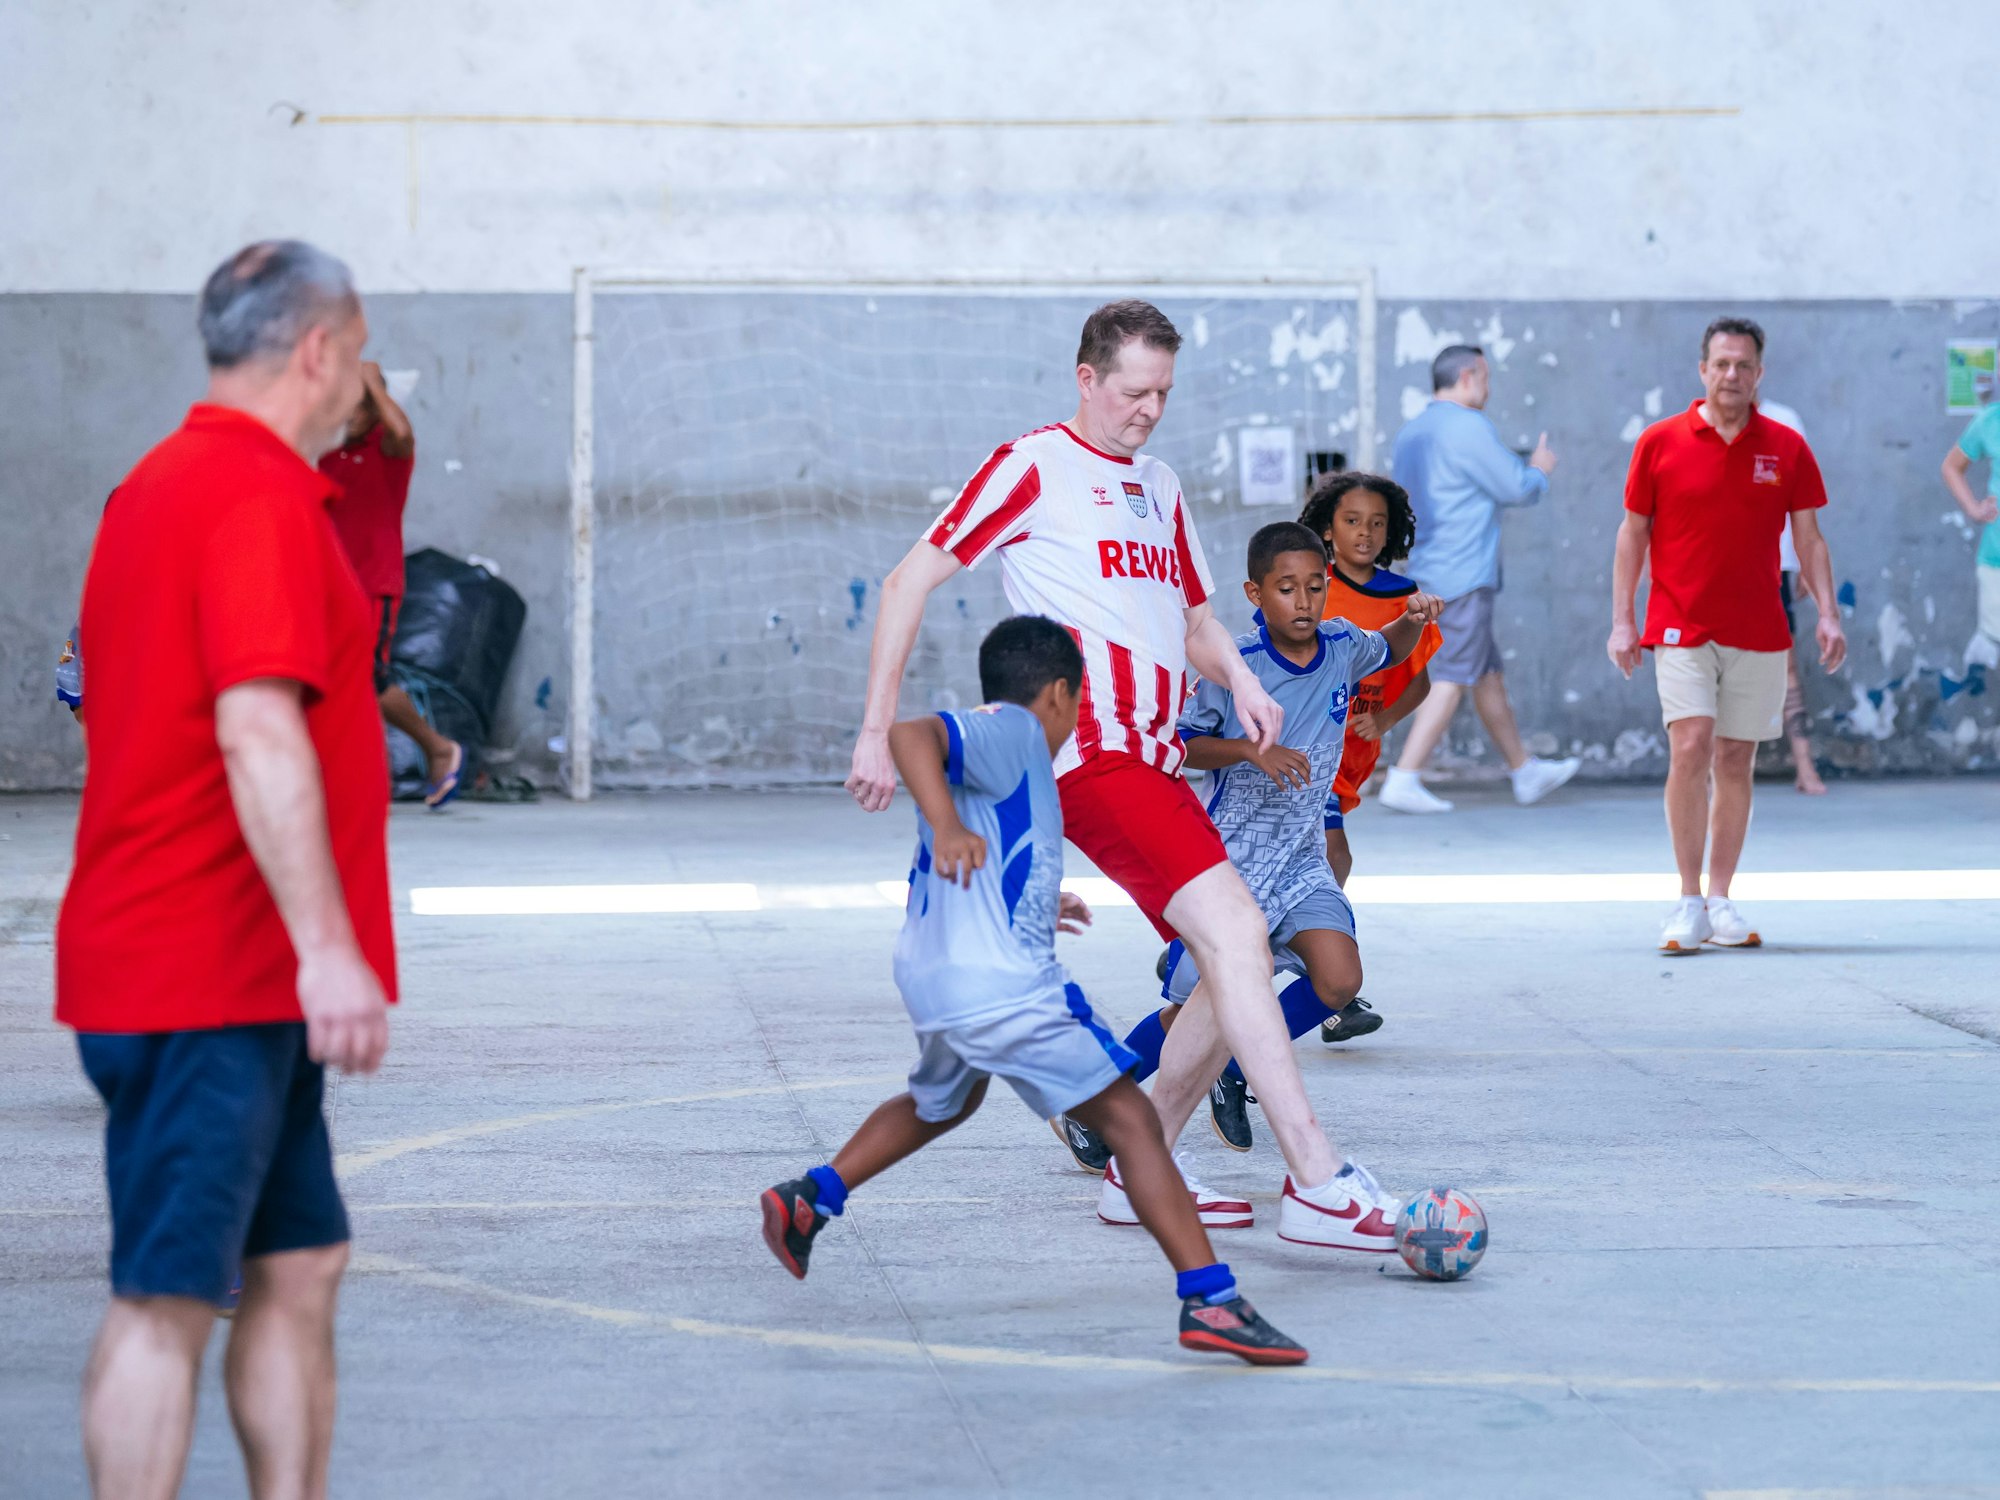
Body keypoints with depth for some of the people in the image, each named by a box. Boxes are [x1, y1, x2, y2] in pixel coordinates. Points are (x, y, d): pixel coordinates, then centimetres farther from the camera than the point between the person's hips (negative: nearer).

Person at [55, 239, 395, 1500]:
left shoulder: (160, 485, 16)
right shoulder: (259, 498, -15)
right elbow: (257, 735, -25)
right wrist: (329, 948, -28)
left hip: (233, 983, 10)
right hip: (209, 980, -10)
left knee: (301, 1266, 13)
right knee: (170, 1298, -6)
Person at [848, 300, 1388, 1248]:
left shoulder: (1159, 486, 22)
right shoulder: (1034, 467, -1)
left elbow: (1194, 619, 30)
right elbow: (909, 583, -2)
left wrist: (1239, 680, 6)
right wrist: (878, 732, -7)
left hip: (1156, 760, 9)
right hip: (1092, 756, -9)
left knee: (1235, 961, 6)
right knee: (1235, 933, -20)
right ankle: (1318, 1185, -23)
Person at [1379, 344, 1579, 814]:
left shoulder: (1412, 431, 14)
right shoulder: (1468, 427, -13)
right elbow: (1517, 488, -12)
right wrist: (1539, 470, 11)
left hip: (1427, 573, 9)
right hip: (1463, 576, -9)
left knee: (1489, 674, 16)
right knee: (1452, 678, -8)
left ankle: (1526, 772, 24)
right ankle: (1404, 779, -14)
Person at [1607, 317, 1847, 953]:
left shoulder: (1786, 448, 4)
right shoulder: (1660, 442, 0)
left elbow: (1809, 537, 7)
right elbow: (1633, 533, 5)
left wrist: (1827, 613, -5)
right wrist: (1621, 620, -1)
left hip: (1759, 633, 2)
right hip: (1681, 628, -2)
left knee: (1736, 761, 6)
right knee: (1691, 748, -15)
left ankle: (1721, 901, 15)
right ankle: (1689, 901, -10)